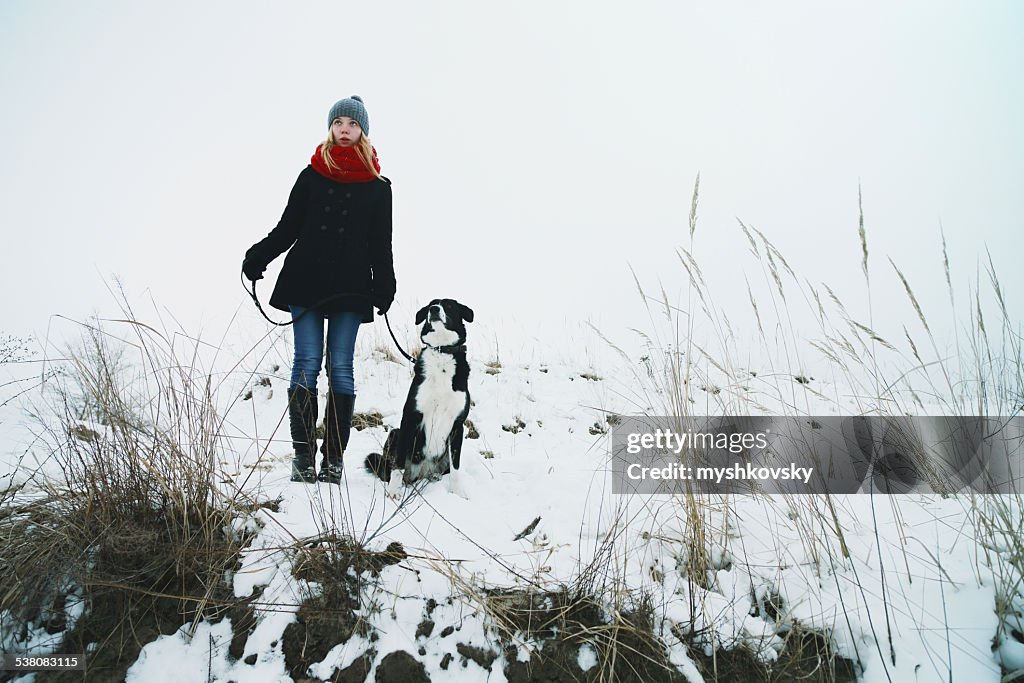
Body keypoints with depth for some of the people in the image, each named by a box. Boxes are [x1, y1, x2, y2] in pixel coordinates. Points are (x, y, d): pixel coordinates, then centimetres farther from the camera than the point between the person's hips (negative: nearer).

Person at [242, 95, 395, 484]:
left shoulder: (377, 185, 10)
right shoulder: (312, 175, 11)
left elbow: (380, 245, 10)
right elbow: (287, 228, 11)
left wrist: (384, 289, -4)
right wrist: (257, 258, -5)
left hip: (351, 288, 0)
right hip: (305, 281, 1)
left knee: (340, 367, -1)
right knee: (307, 364, -4)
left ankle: (333, 459, 4)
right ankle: (303, 455, 3)